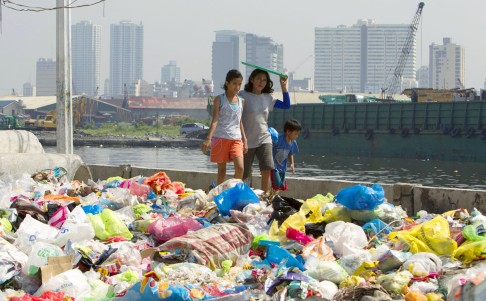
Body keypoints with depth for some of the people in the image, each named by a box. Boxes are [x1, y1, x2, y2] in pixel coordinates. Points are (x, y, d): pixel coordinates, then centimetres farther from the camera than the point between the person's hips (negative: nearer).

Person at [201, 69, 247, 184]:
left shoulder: (241, 101, 12)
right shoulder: (219, 99, 0)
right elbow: (215, 120, -7)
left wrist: (245, 140, 16)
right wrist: (208, 138, -18)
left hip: (236, 138, 3)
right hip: (220, 137, -3)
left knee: (240, 168, -12)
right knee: (221, 169, 2)